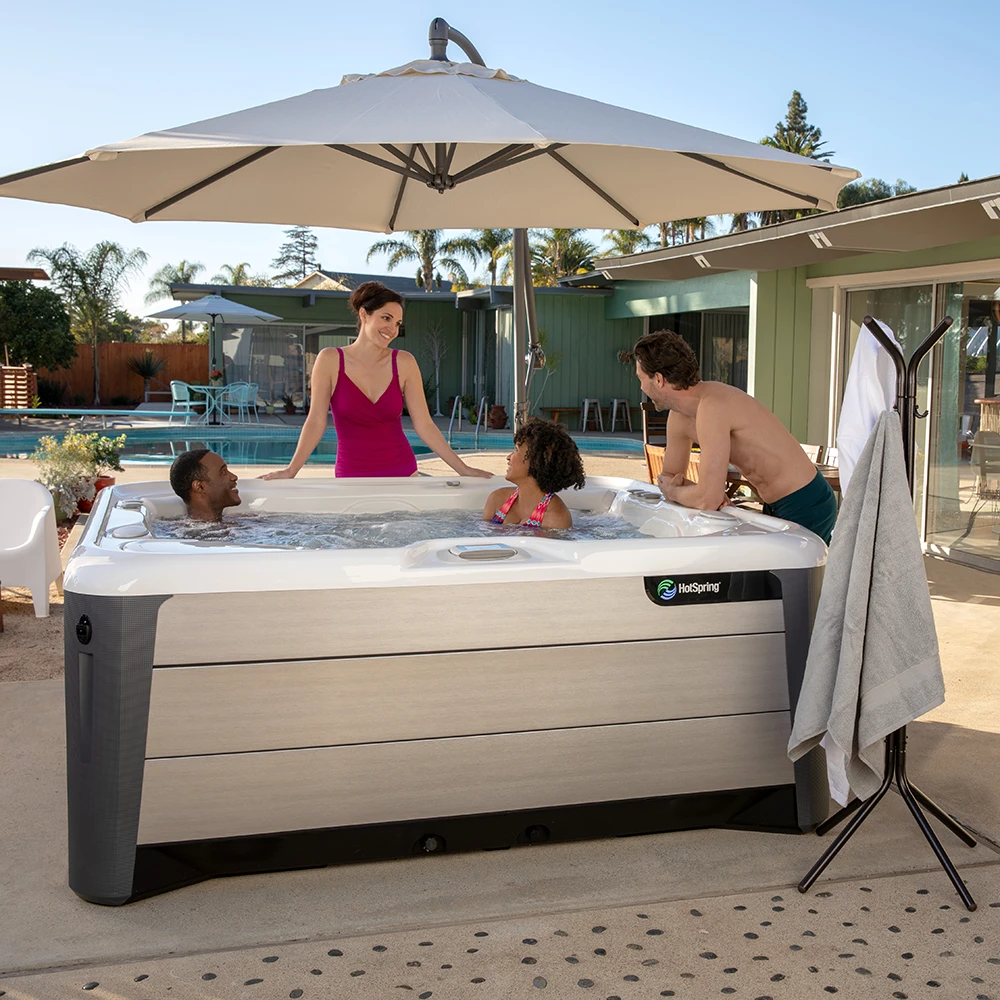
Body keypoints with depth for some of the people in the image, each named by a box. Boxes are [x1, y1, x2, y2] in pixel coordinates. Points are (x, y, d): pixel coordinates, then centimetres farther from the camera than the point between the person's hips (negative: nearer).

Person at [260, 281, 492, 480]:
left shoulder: (404, 363, 0)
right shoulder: (330, 360, -4)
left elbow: (424, 425, 0)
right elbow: (316, 421, -5)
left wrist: (462, 469, -5)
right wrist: (290, 471, -14)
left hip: (403, 474, 1)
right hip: (351, 477, -1)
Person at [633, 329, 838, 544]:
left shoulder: (712, 406, -28)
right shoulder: (679, 417, 1)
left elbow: (708, 500, -30)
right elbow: (669, 476, 14)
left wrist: (671, 491, -9)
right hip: (778, 505, 9)